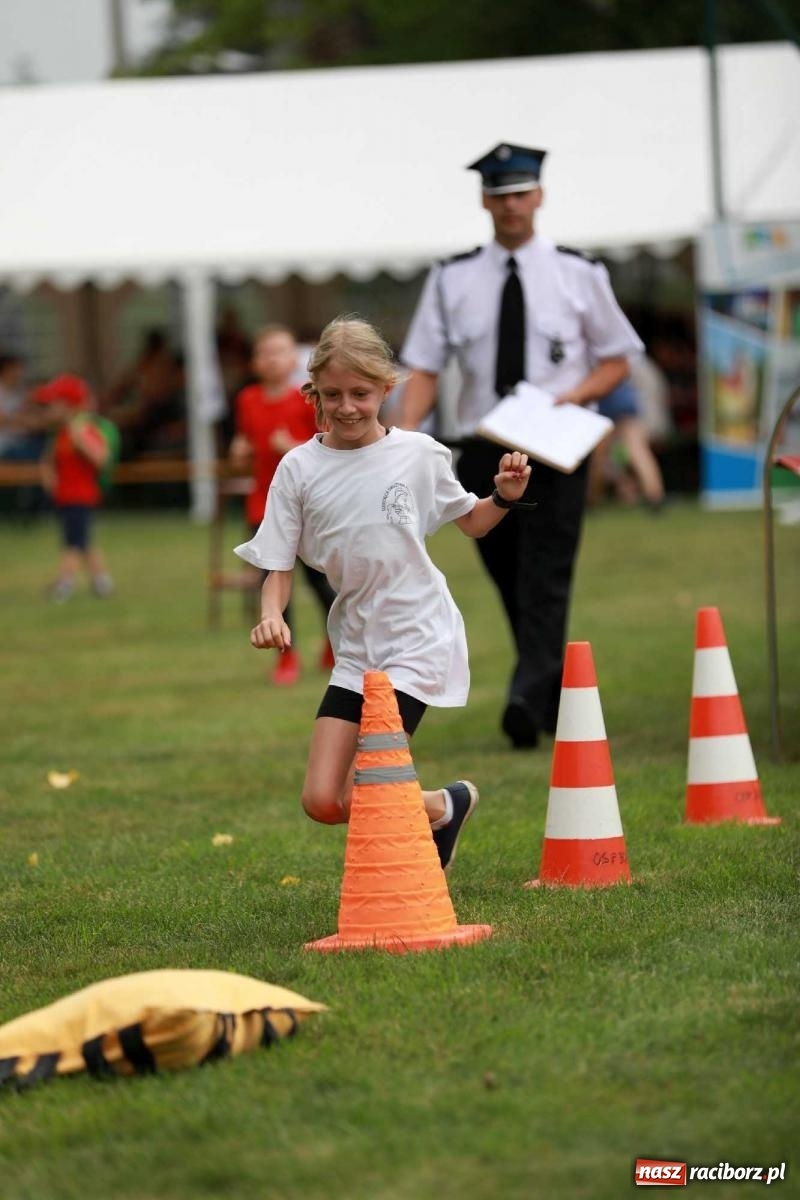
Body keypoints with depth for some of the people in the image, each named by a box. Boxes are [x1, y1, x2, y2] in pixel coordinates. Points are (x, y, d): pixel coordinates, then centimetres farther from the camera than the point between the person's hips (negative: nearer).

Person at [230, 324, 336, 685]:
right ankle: (287, 655, 8)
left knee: (317, 577, 5)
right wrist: (240, 454, -5)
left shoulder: (308, 400, -8)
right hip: (265, 503, 3)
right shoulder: (247, 401, 3)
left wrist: (294, 448, -20)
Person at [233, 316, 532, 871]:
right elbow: (279, 565, 2)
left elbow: (472, 523, 13)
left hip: (419, 636, -4)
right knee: (323, 801, -3)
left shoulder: (418, 454, -2)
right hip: (356, 645, 4)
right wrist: (272, 615, -18)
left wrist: (506, 496, -7)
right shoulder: (300, 468, 0)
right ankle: (448, 803, 20)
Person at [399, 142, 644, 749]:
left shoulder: (579, 274, 3)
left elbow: (617, 360, 10)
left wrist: (577, 394, -10)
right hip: (483, 449, 2)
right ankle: (555, 702, 20)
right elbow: (425, 366, 4)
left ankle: (529, 701, -24)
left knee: (545, 579, -15)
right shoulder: (452, 279, 5)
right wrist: (405, 434, -13)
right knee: (510, 583, 8)